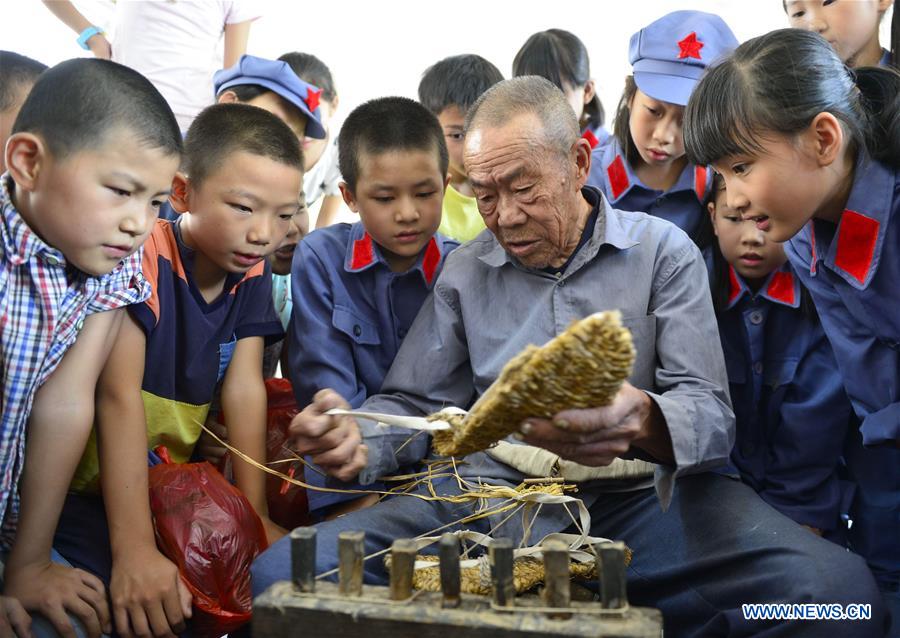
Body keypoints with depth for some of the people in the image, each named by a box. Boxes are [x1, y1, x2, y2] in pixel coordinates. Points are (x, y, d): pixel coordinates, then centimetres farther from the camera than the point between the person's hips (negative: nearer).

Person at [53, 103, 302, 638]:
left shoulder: (251, 270, -1)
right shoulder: (143, 254, -20)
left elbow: (244, 389, -4)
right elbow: (119, 395, -25)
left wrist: (256, 514, -12)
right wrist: (135, 551, -30)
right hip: (85, 490, -6)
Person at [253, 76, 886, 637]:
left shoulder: (663, 252, 6)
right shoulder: (464, 273, 14)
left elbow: (710, 412, -4)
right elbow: (415, 403, 15)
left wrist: (643, 423, -29)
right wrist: (359, 439, -10)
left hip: (637, 498, -1)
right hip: (487, 500, 2)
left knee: (835, 587, -30)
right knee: (283, 573, -22)